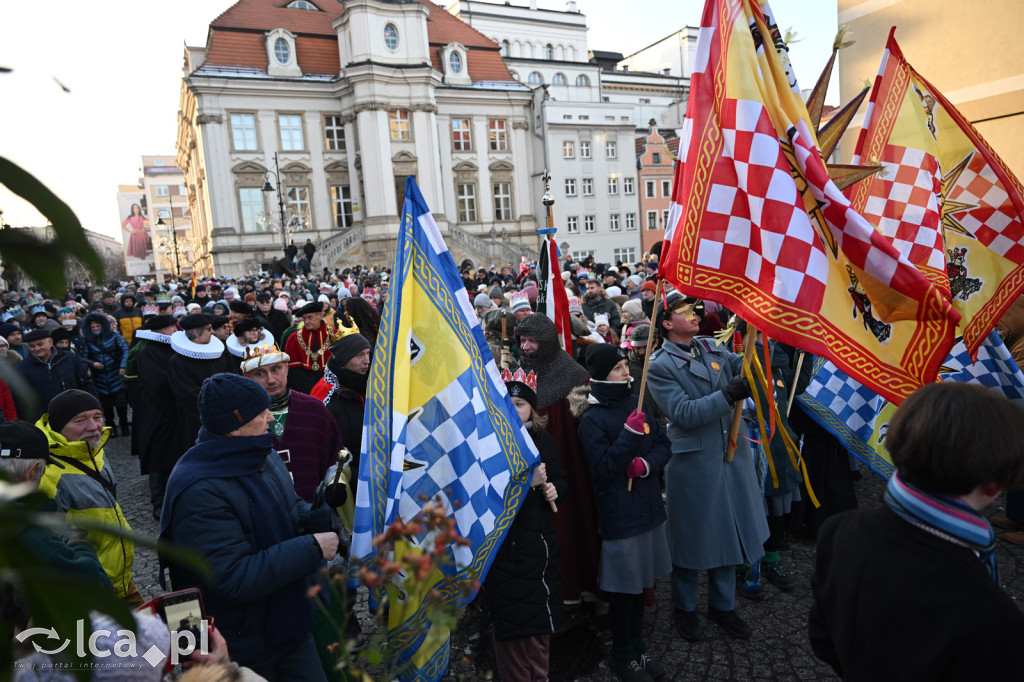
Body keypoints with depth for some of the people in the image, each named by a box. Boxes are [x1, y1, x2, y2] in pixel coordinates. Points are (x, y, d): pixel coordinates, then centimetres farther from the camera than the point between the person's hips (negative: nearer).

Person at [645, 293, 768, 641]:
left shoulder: (711, 348, 8)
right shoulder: (660, 366, -12)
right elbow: (684, 413, -20)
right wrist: (729, 394, -27)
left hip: (730, 454, 6)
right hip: (693, 460, -6)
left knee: (728, 531, 18)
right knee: (691, 537, 10)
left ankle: (722, 604, 38)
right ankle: (684, 608, 33)